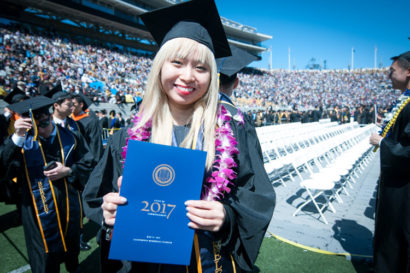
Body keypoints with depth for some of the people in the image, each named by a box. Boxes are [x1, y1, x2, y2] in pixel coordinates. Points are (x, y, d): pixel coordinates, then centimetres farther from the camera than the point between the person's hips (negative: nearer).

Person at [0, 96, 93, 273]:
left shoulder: (70, 137, -6)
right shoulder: (22, 142, -10)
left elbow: (87, 163, -2)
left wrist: (67, 171, -18)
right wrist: (17, 136, -39)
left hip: (69, 205, 3)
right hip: (40, 210, -2)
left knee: (72, 244, 27)